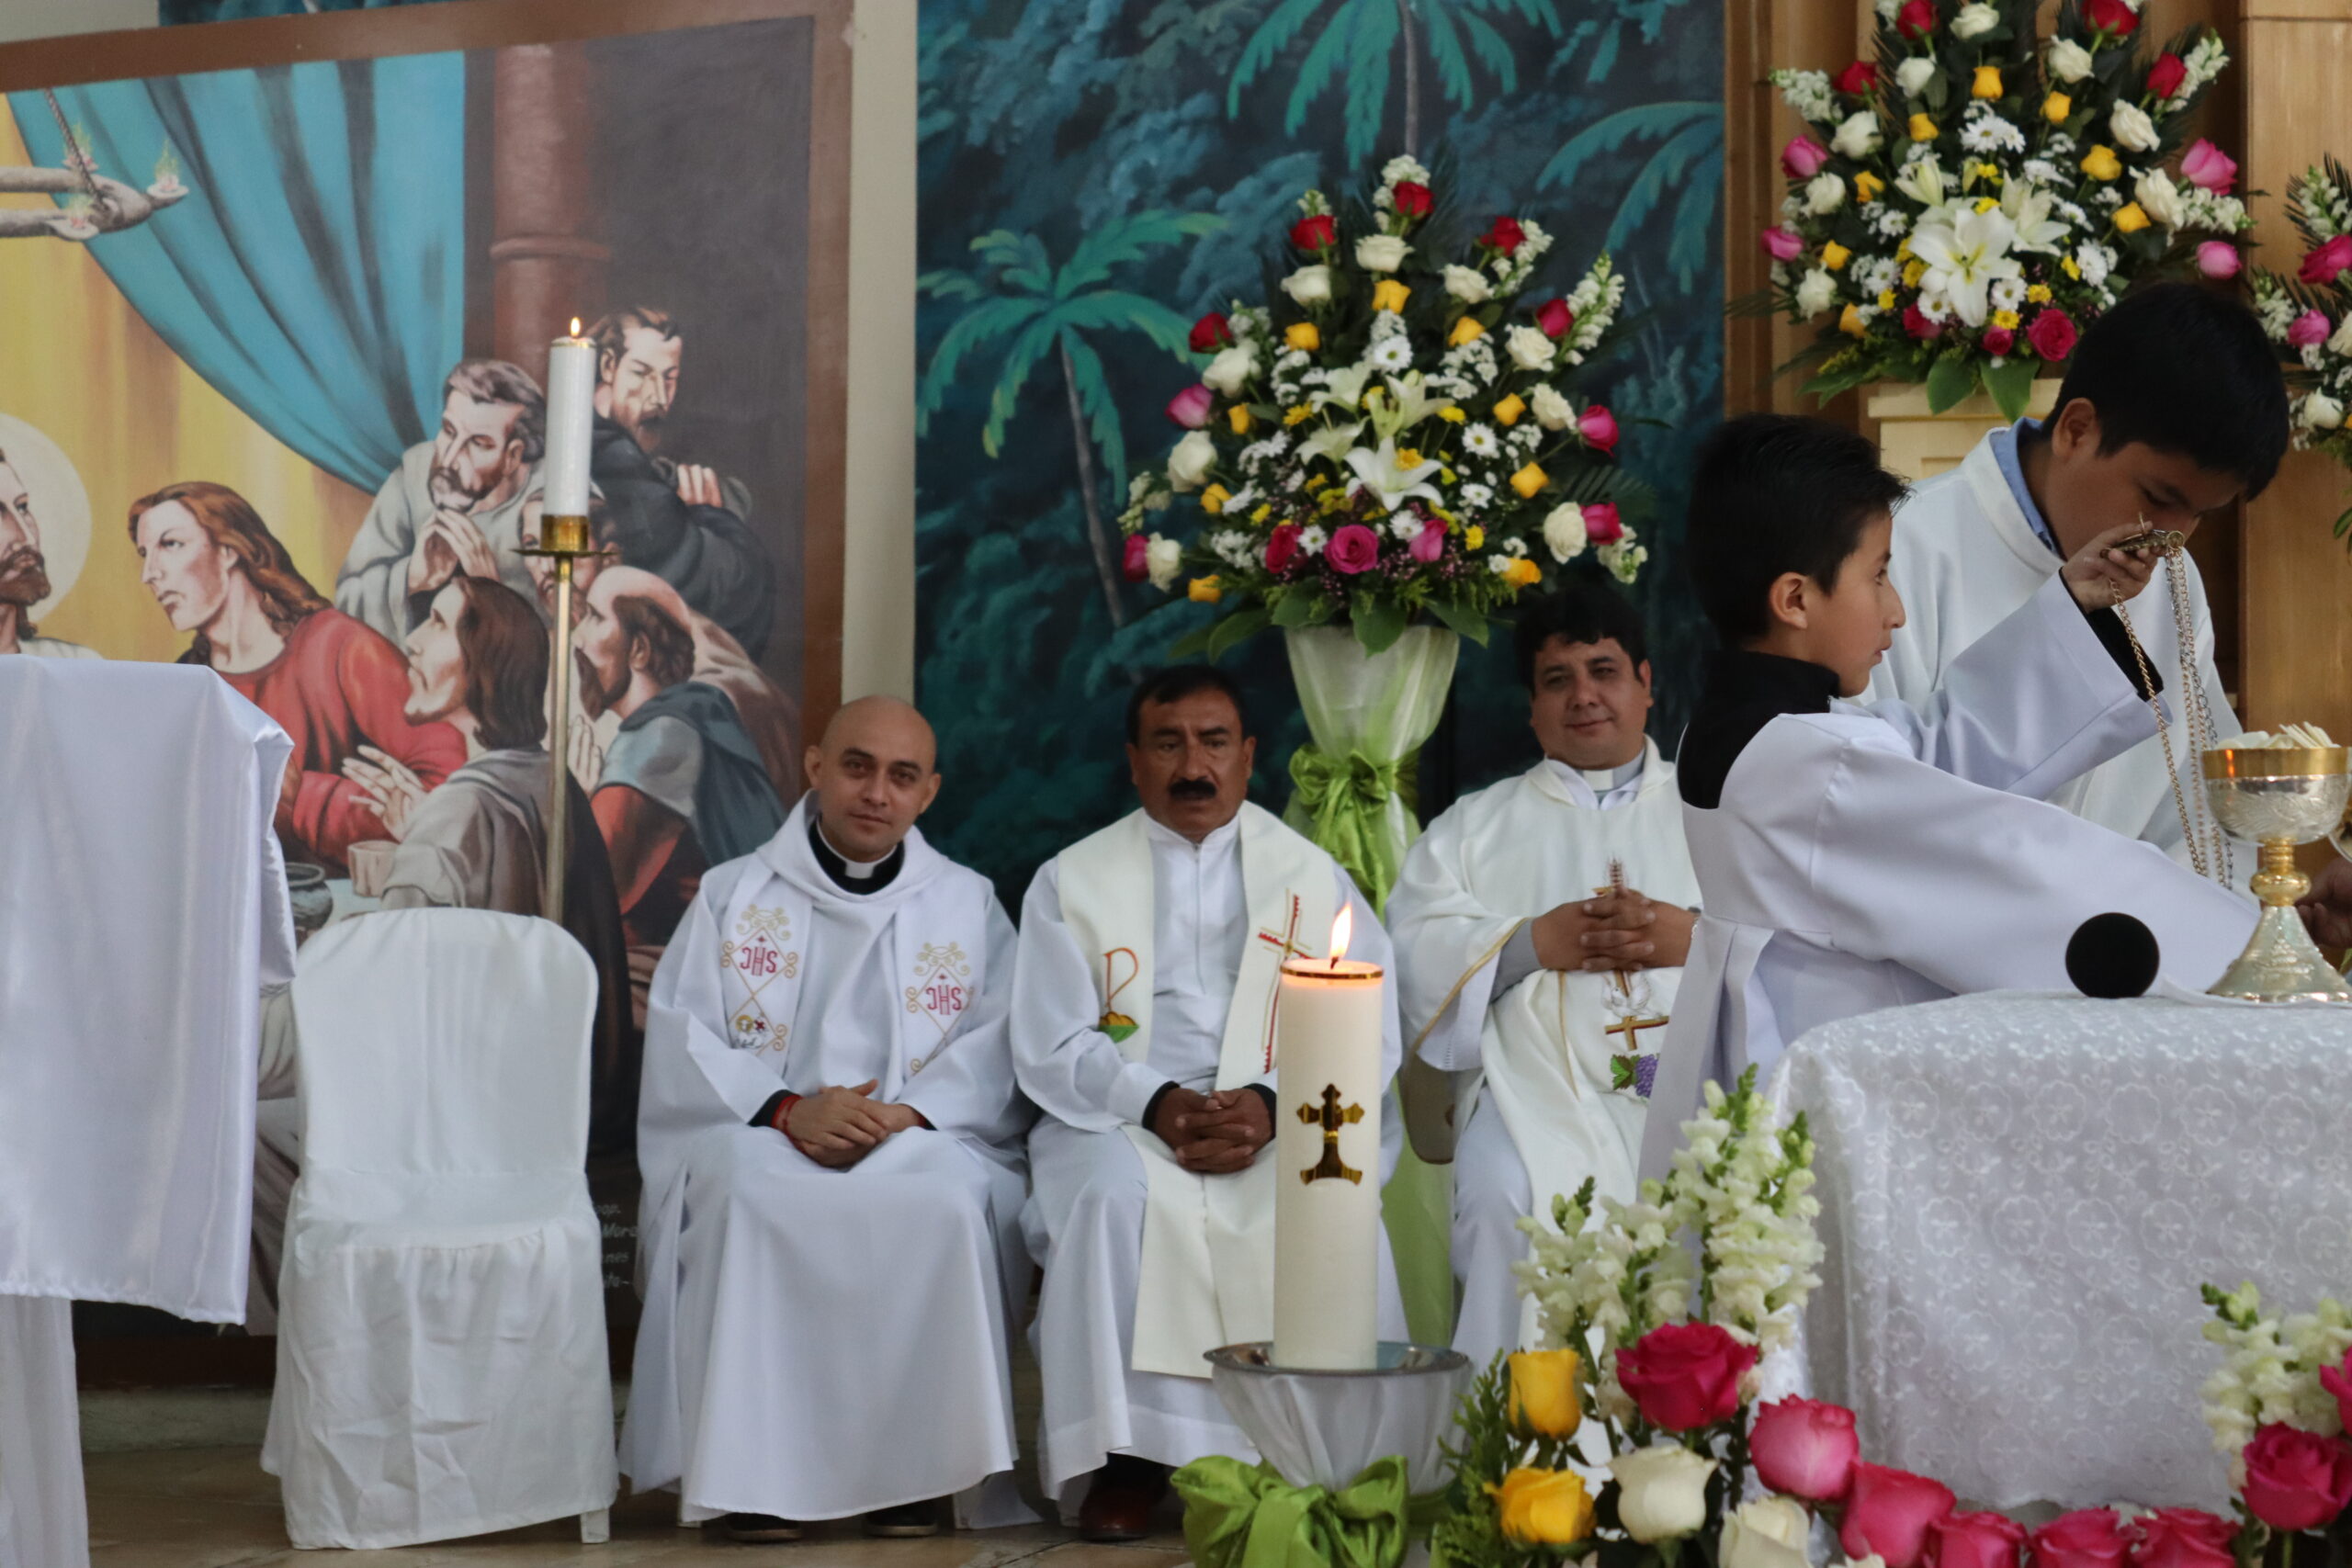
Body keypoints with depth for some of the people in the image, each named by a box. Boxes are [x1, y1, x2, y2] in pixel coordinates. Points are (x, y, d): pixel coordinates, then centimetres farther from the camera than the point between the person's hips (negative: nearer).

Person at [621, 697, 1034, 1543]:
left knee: (944, 1197, -34)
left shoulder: (971, 907, 15)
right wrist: (788, 1110, -16)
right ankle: (754, 1464, -26)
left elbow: (997, 1050, 2)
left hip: (923, 1142, 0)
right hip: (757, 1135, 0)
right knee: (753, 1190, -35)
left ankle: (914, 1459, -22)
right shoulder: (731, 894, 13)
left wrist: (905, 1114, -17)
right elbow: (681, 1042, 2)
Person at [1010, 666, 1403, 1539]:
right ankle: (1127, 1457, -23)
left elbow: (1368, 1037, 2)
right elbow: (1050, 1050, 1)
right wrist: (1156, 1103, -17)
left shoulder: (1314, 877, 11)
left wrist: (1271, 1105, -17)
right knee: (1115, 1194, -33)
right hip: (1121, 1118, 0)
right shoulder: (1073, 880, 9)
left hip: (1286, 1124, 0)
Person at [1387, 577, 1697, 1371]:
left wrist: (1696, 937, -8)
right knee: (1507, 1193, -30)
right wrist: (1533, 942, -6)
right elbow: (1415, 950, 9)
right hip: (1541, 1084, 0)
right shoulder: (1477, 825, 25)